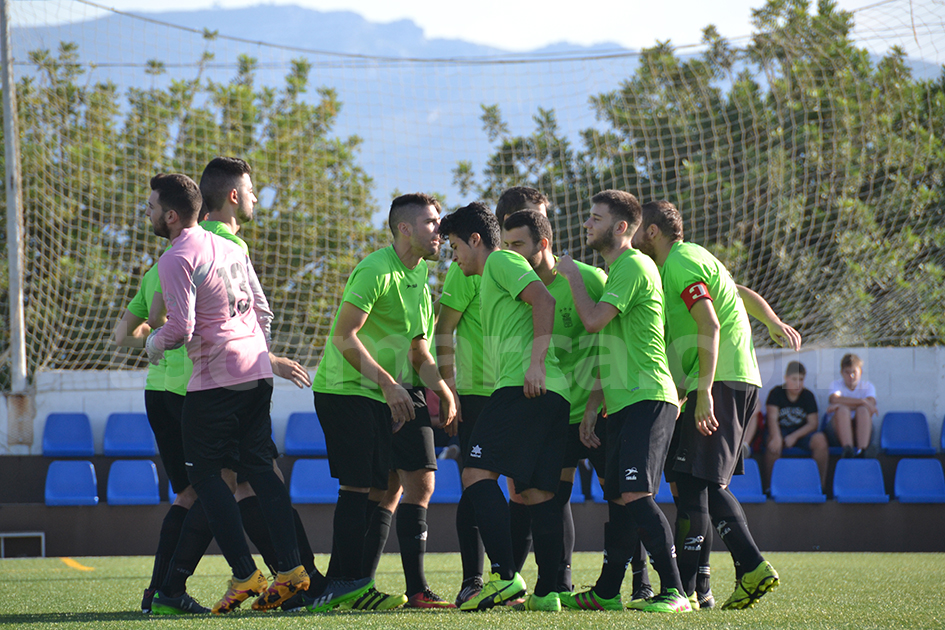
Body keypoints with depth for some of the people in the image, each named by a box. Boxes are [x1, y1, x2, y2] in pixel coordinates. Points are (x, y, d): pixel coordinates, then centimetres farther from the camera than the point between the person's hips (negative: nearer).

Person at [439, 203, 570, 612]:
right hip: (554, 394, 10)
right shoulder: (493, 276, 31)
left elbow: (543, 300, -14)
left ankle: (504, 576, -21)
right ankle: (546, 592, 2)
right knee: (537, 493, 6)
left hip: (523, 387, -10)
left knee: (477, 473, -12)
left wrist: (536, 364, -21)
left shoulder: (501, 261, 2)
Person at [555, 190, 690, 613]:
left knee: (634, 494, -18)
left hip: (648, 400, -10)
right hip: (624, 403, 10)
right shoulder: (615, 271, 23)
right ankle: (606, 593, 18)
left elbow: (593, 320, -18)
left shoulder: (634, 266, -9)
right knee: (616, 496, 12)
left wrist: (573, 276, -2)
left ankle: (674, 591, -20)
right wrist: (593, 406, 22)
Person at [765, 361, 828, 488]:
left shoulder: (808, 395, 2)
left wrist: (794, 436, -20)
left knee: (820, 440, -28)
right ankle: (769, 485, -28)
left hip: (802, 432, 2)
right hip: (781, 431, -2)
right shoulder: (776, 393, -2)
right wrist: (777, 437, -36)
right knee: (773, 442, -36)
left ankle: (820, 483, -21)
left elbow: (813, 423, -4)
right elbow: (772, 418, -15)